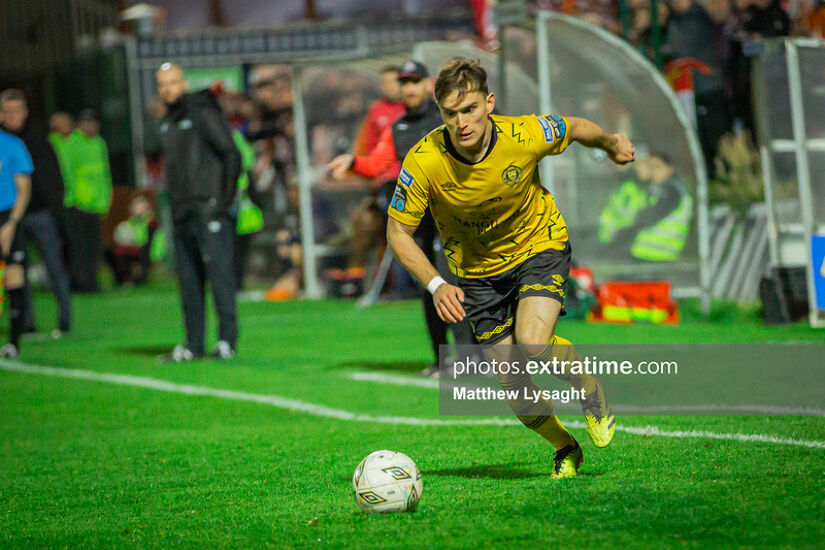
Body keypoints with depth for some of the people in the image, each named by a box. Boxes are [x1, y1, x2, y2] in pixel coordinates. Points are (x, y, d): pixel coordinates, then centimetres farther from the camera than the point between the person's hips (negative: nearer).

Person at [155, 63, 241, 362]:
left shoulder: (202, 113, -6)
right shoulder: (166, 123, 18)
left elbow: (232, 155, -10)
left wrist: (226, 199, -12)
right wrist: (174, 207, 17)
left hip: (208, 210, -8)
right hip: (181, 214, 8)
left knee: (218, 270, -10)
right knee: (188, 279, 7)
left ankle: (227, 340, -9)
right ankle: (193, 345, 10)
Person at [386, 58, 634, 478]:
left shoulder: (525, 136, -25)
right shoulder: (424, 161, -27)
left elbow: (575, 128, 0)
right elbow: (398, 232, -16)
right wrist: (436, 285, -27)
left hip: (540, 244, -1)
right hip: (479, 271, 2)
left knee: (532, 345, -26)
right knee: (514, 387, -3)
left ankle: (590, 389, 7)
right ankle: (564, 447, 27)